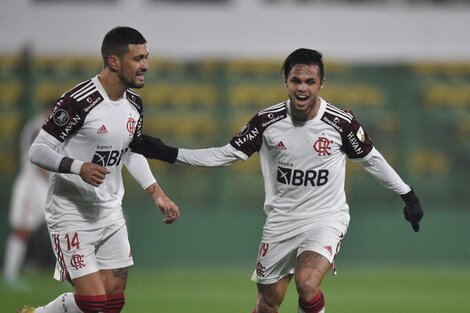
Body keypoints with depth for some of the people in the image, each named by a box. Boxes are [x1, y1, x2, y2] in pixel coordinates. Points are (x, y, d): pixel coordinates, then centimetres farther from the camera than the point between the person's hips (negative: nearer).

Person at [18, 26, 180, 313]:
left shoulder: (134, 105, 5)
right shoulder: (79, 101, -20)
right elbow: (38, 151, -18)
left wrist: (157, 194, 14)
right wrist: (79, 167, -34)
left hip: (111, 214, 8)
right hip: (72, 215, -8)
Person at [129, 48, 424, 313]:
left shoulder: (341, 122, -13)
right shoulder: (267, 121, -7)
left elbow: (371, 159, 3)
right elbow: (226, 154, 1)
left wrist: (407, 195, 5)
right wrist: (169, 153, -6)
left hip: (326, 218, -3)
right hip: (281, 220, 3)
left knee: (307, 284, -28)